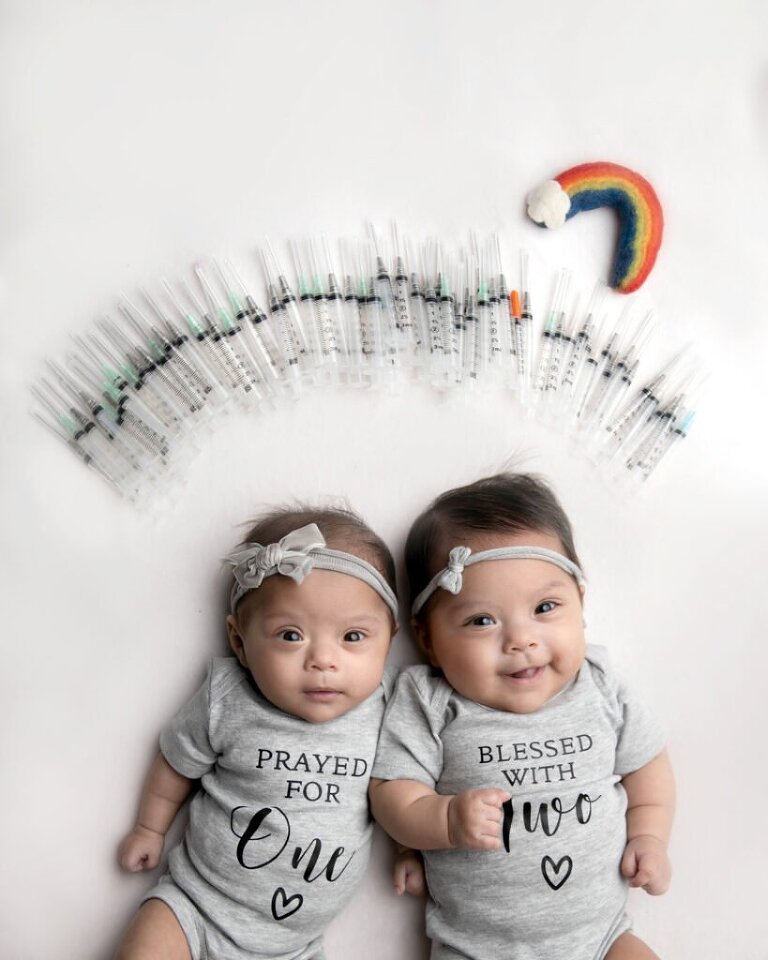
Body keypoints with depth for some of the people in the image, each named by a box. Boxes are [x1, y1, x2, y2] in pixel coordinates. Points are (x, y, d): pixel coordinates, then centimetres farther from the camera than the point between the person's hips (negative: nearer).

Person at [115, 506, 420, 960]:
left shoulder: (385, 704, -16)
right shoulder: (227, 701, -19)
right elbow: (178, 763, 1)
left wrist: (411, 841, 8)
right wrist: (151, 828, 13)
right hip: (197, 902, -1)